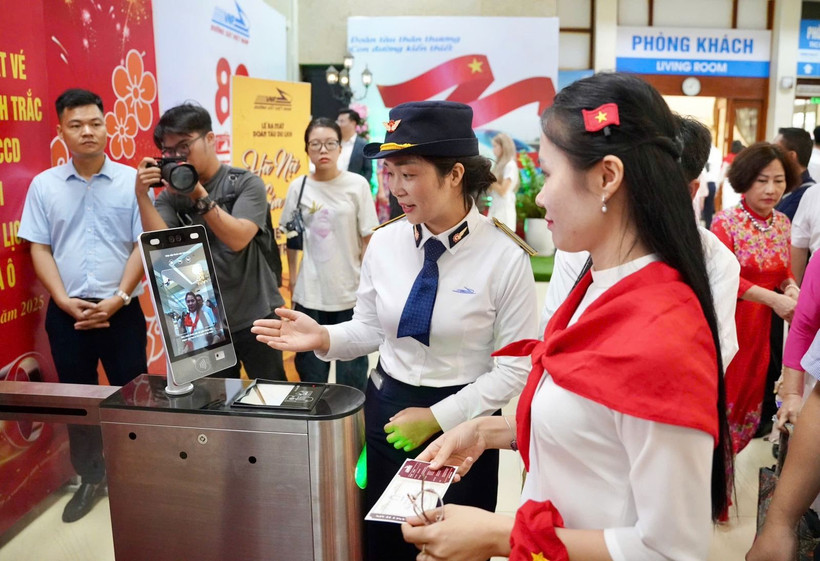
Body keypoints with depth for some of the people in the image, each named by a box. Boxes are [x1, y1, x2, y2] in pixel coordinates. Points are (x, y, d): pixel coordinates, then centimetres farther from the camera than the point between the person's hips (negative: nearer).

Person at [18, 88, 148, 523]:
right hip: (67, 313, 2)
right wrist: (65, 301, -10)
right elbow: (39, 250, 3)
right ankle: (90, 478, 29)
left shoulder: (131, 181, -2)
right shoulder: (44, 185, 4)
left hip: (122, 311, -2)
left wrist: (118, 298, -12)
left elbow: (143, 245, -4)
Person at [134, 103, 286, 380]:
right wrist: (142, 195, -19)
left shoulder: (246, 183, -5)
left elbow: (238, 239, -19)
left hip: (255, 317, -3)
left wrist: (200, 195, -25)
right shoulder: (171, 195, 3)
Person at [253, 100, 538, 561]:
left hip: (461, 423, -3)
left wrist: (438, 417, -18)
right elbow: (371, 329, 6)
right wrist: (324, 338, -14)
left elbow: (515, 366, -13)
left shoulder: (506, 258, -16)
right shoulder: (385, 243, -4)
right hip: (386, 410, 3)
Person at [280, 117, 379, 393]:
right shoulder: (298, 187, 0)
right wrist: (292, 276, 8)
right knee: (310, 368, 14)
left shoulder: (357, 185, -6)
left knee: (351, 374, 10)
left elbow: (368, 238, -2)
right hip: (310, 292, 2)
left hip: (350, 291, -1)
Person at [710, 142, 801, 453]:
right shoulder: (725, 221, -14)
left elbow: (784, 270, 11)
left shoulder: (783, 223, 4)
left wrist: (791, 288, -12)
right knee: (721, 394, 4)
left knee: (751, 391, 16)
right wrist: (773, 299, -26)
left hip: (762, 323, 6)